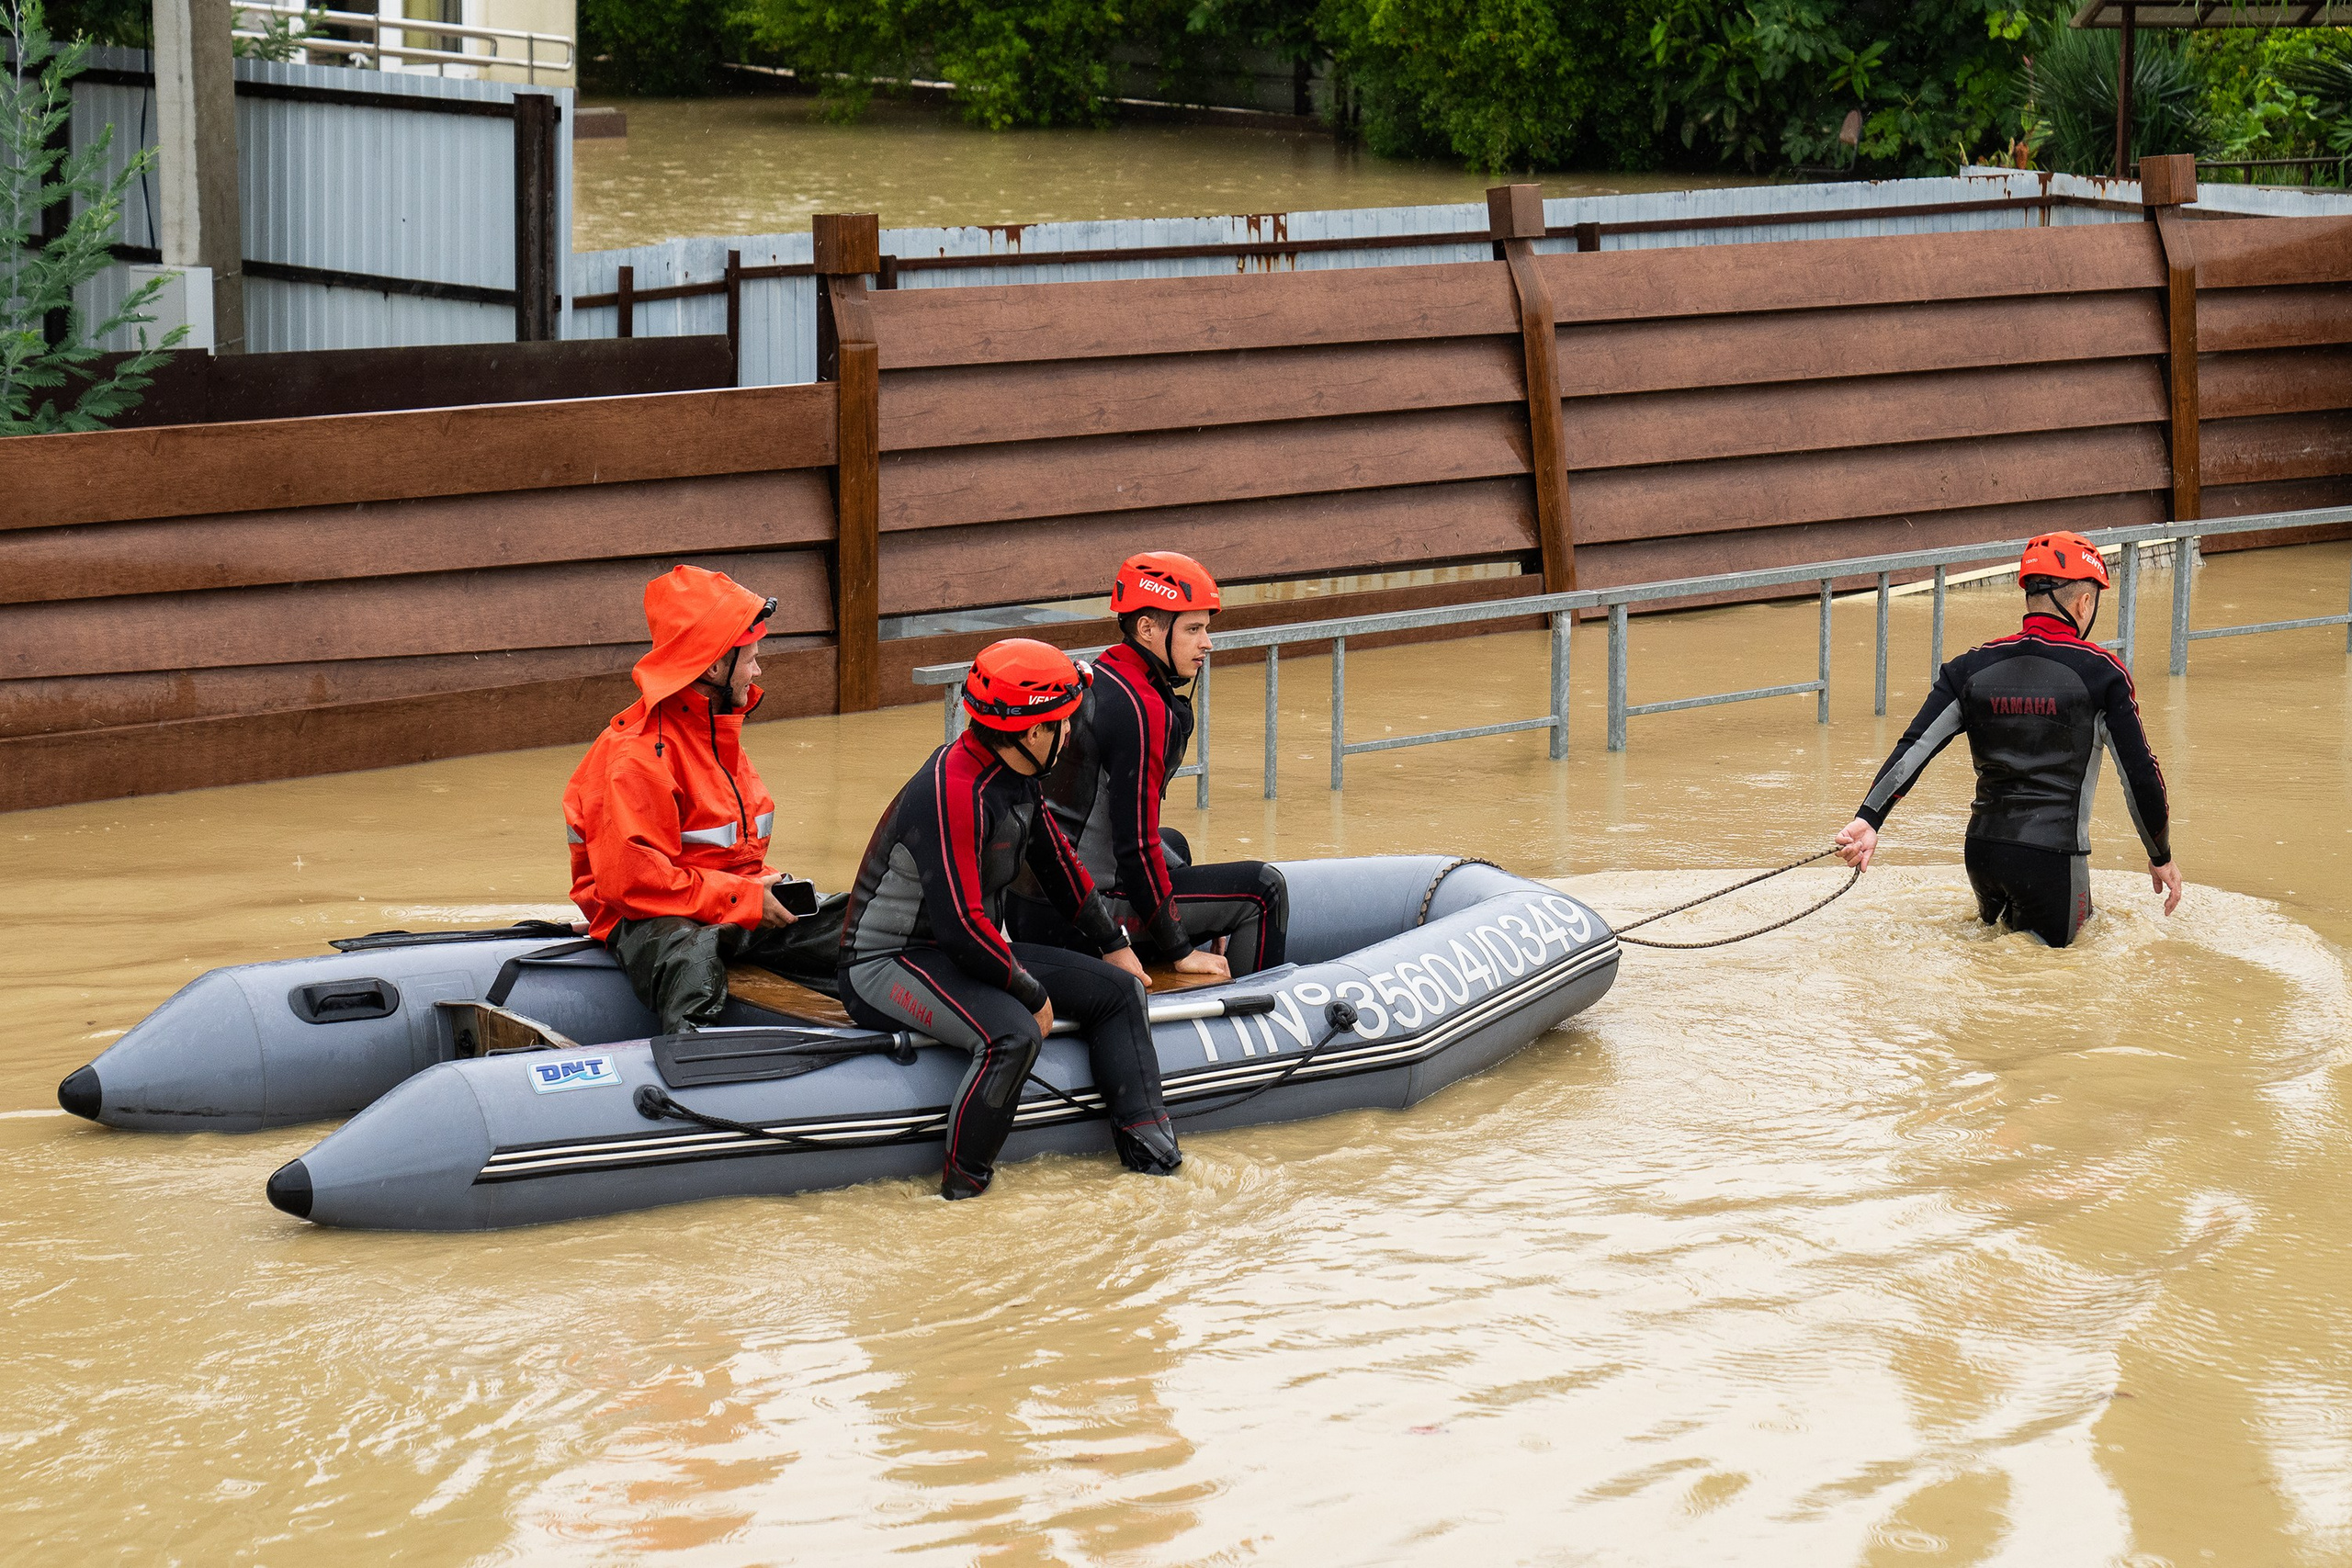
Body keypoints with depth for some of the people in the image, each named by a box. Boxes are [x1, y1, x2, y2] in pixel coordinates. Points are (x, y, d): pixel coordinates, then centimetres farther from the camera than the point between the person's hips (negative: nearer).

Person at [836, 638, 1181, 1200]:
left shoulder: (1016, 779, 4)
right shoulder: (953, 793, -27)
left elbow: (1057, 861, 21)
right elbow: (961, 925, -30)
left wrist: (1112, 944, 27)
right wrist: (1033, 994, -19)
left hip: (975, 950, 10)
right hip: (886, 964, -10)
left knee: (1116, 989, 6)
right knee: (1013, 1033, -35)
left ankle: (1147, 1147, 4)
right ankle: (963, 1187, -21)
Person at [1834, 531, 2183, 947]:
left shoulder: (1971, 668, 5)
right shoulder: (2101, 671, -6)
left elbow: (1915, 748, -4)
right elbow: (2140, 774, -3)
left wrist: (1868, 820, -8)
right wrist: (2161, 857, 9)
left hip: (1983, 853, 6)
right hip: (2054, 858, -6)